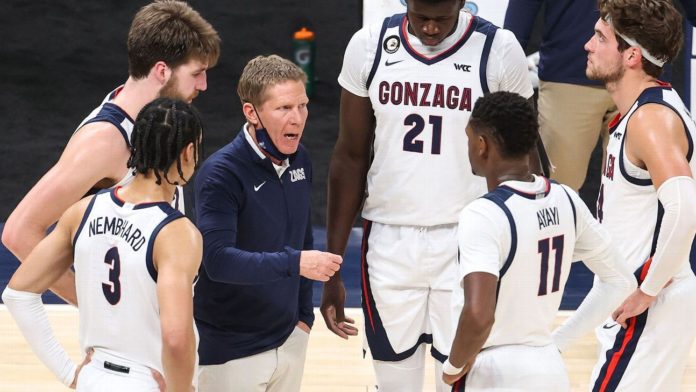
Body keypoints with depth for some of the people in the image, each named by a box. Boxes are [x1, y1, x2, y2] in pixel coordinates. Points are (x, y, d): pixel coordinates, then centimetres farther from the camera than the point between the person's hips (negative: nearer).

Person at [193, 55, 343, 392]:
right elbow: (218, 260, -28)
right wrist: (293, 263, -33)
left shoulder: (299, 160, 3)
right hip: (231, 351, -6)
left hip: (288, 339, 6)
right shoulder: (222, 172, -18)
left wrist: (304, 314, 13)